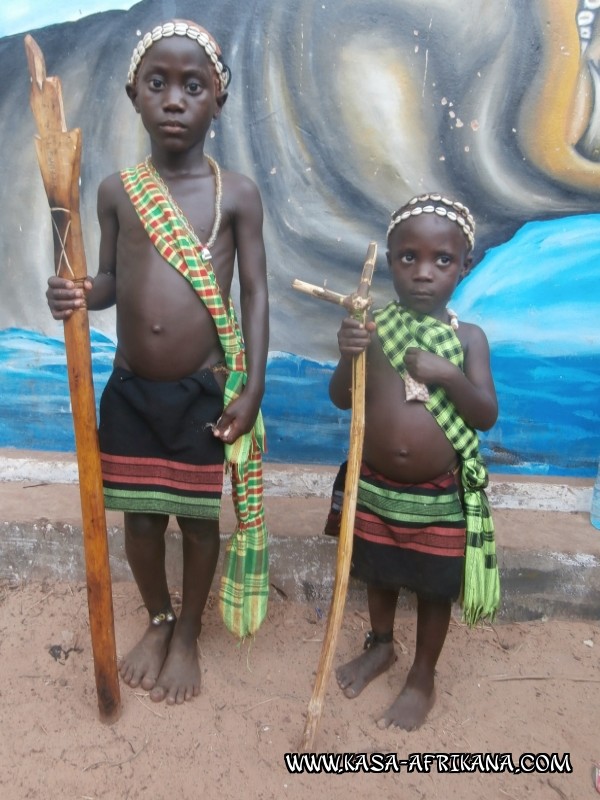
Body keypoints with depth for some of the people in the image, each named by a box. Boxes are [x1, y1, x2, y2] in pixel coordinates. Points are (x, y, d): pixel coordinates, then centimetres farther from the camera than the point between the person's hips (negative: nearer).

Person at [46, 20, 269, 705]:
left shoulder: (237, 194, -4)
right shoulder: (116, 191, 2)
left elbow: (255, 293, -3)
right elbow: (111, 280, 10)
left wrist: (253, 388, -8)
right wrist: (78, 295, -14)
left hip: (204, 392, -2)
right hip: (129, 390, 3)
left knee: (198, 518, 11)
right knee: (140, 519, 14)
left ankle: (187, 635, 37)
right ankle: (157, 620, 43)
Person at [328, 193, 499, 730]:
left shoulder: (468, 337, -8)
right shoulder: (374, 327, -7)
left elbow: (486, 415, -10)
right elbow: (341, 399, -9)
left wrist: (448, 375, -26)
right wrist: (348, 357, -29)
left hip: (441, 498, -1)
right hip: (376, 488, 2)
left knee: (434, 590, 15)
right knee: (380, 576, 23)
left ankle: (423, 678, 40)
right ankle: (380, 646, 51)